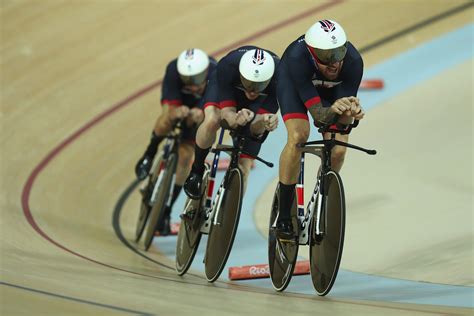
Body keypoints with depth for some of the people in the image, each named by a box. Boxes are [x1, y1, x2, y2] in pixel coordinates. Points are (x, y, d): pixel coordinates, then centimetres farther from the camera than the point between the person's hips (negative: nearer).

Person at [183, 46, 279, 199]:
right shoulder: (228, 66, -41)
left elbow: (256, 128, -34)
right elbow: (226, 112, -37)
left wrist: (264, 121, -57)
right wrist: (236, 119, -60)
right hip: (225, 87, -1)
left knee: (242, 168, -8)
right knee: (212, 120, -35)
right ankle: (196, 169, -10)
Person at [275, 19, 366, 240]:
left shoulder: (353, 62, -36)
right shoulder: (298, 58, -42)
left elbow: (342, 119, -30)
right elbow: (317, 113, -40)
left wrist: (351, 113, -52)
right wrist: (332, 110, -61)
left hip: (332, 88, 2)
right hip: (293, 80, -2)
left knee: (337, 150, -13)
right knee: (298, 136, -26)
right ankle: (284, 217, -14)